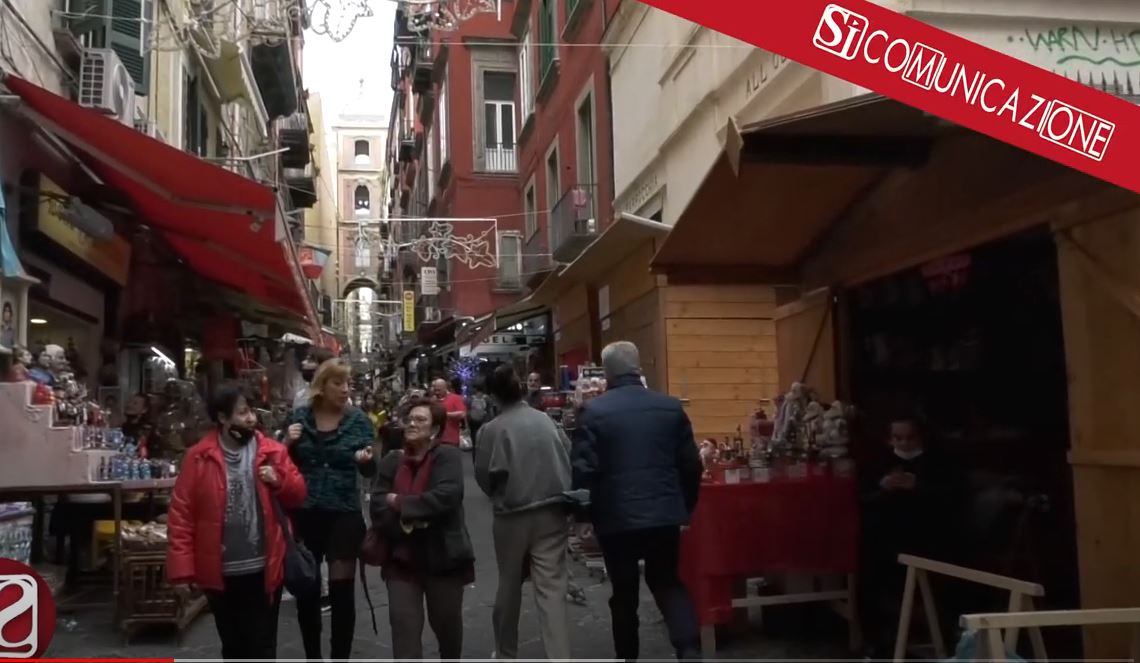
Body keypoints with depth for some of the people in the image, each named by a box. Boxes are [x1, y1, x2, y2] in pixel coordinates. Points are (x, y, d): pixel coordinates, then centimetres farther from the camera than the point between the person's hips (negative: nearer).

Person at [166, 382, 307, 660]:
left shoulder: (273, 451, 0)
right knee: (232, 645, 17)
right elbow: (181, 514, -6)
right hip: (220, 572, 0)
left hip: (264, 569, 0)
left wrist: (279, 480, -14)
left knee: (262, 646, 7)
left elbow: (298, 494, 8)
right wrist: (182, 569, -11)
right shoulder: (198, 457, -5)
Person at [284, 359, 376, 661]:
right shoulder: (300, 416, 0)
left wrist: (366, 460, -22)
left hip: (344, 514, -2)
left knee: (342, 590, 2)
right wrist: (287, 443, -13)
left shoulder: (358, 420, -3)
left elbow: (370, 471, 1)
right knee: (306, 590, 12)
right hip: (304, 514, 2)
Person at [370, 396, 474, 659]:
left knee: (446, 623, 15)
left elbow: (446, 496, -25)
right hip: (402, 558, 2)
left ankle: (451, 658, 44)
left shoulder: (448, 456, -9)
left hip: (443, 556, -2)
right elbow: (379, 509, -5)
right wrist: (407, 520, -22)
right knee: (404, 625, -6)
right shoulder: (390, 462, 4)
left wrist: (400, 504, -18)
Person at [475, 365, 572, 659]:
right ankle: (559, 656, -6)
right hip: (553, 512, 2)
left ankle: (506, 653, 31)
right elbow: (568, 457, 6)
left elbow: (484, 475, -7)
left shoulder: (493, 429, -9)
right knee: (552, 588, 1)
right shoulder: (546, 420, 1)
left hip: (513, 515, -2)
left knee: (509, 585, 16)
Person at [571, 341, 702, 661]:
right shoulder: (671, 406, 1)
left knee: (624, 592, 12)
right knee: (668, 582, 18)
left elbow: (583, 469, -12)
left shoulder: (593, 411, -9)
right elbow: (691, 464, 3)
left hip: (616, 516, -3)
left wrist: (585, 512, 3)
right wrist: (686, 506, 16)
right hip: (664, 512, 3)